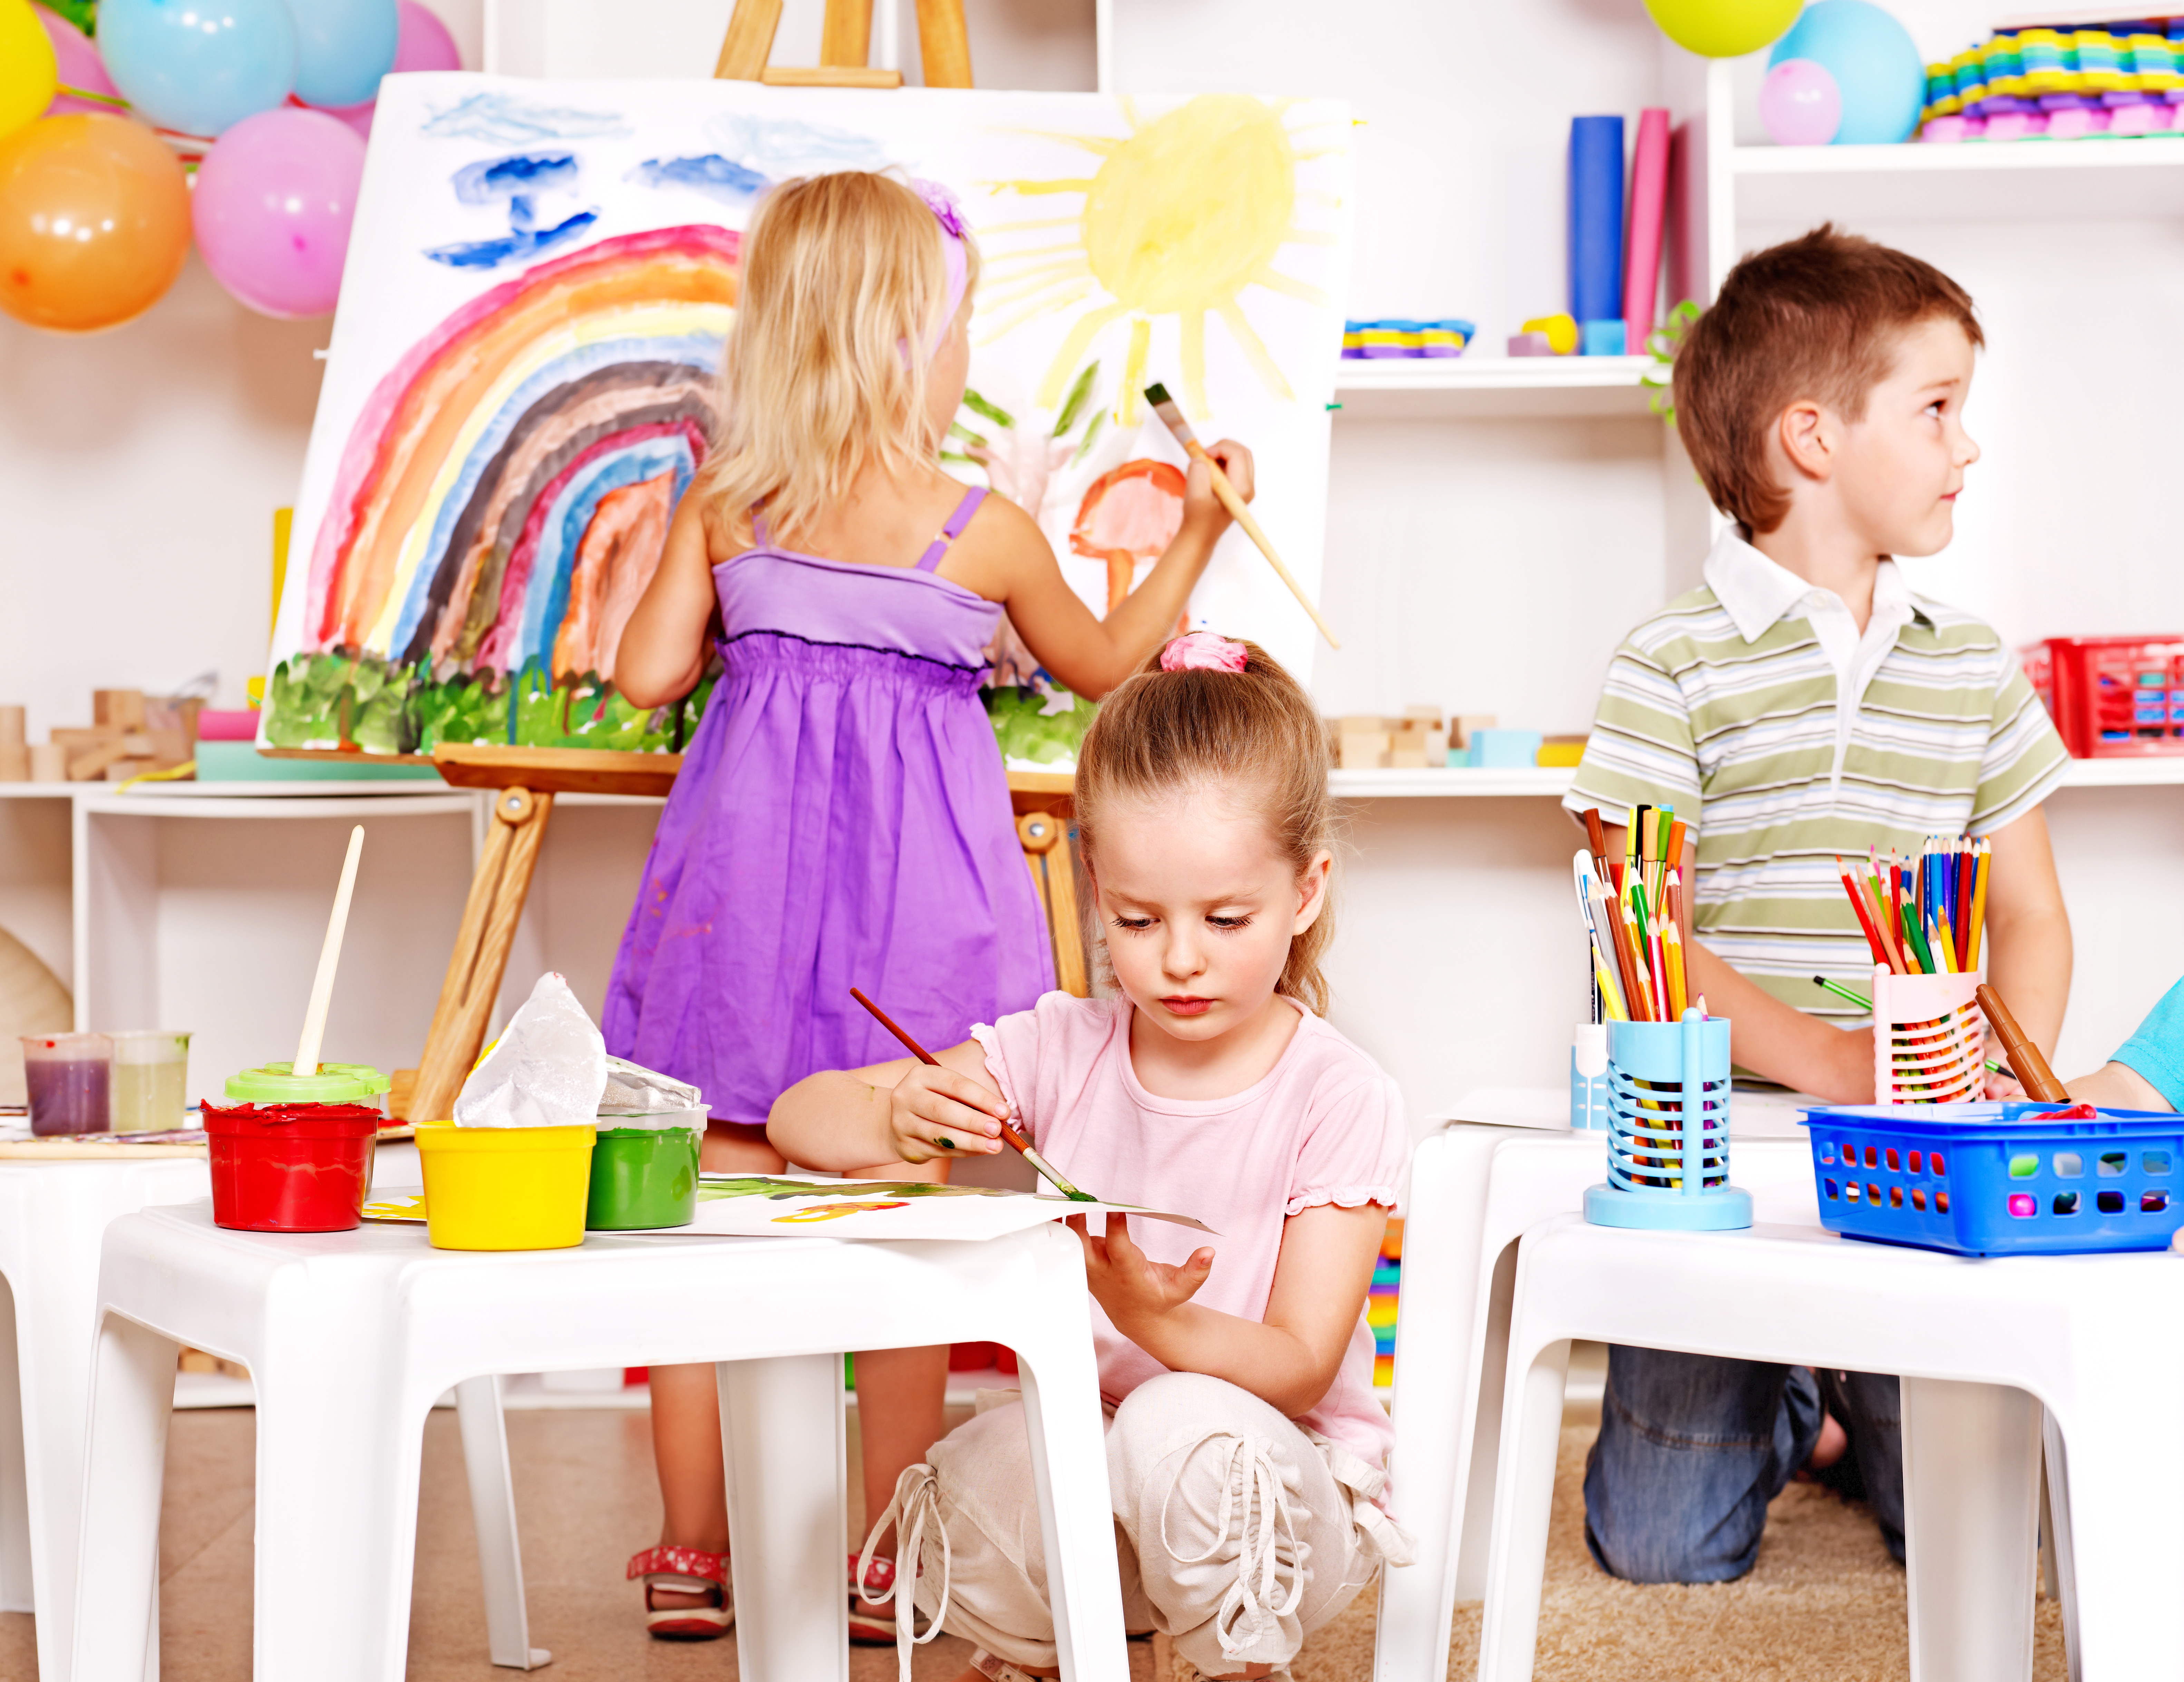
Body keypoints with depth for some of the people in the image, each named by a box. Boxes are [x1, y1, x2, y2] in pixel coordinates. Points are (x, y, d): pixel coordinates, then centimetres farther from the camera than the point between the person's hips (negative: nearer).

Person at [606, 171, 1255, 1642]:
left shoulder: (721, 507, 0)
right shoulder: (985, 530, -5)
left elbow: (649, 675, -1)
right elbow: (1103, 663, 11)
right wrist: (1197, 537, 21)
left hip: (746, 864, 3)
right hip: (912, 881, -2)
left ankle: (692, 1558, 14)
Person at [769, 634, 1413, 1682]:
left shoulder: (1338, 1100, -12)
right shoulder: (1062, 1053, -3)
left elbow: (1299, 1366, -15)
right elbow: (799, 1117, -4)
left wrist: (1156, 1320, -36)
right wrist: (899, 1120, -28)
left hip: (1285, 1497, -2)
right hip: (1088, 1453, 2)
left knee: (1181, 1427, -35)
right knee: (977, 1484, -31)